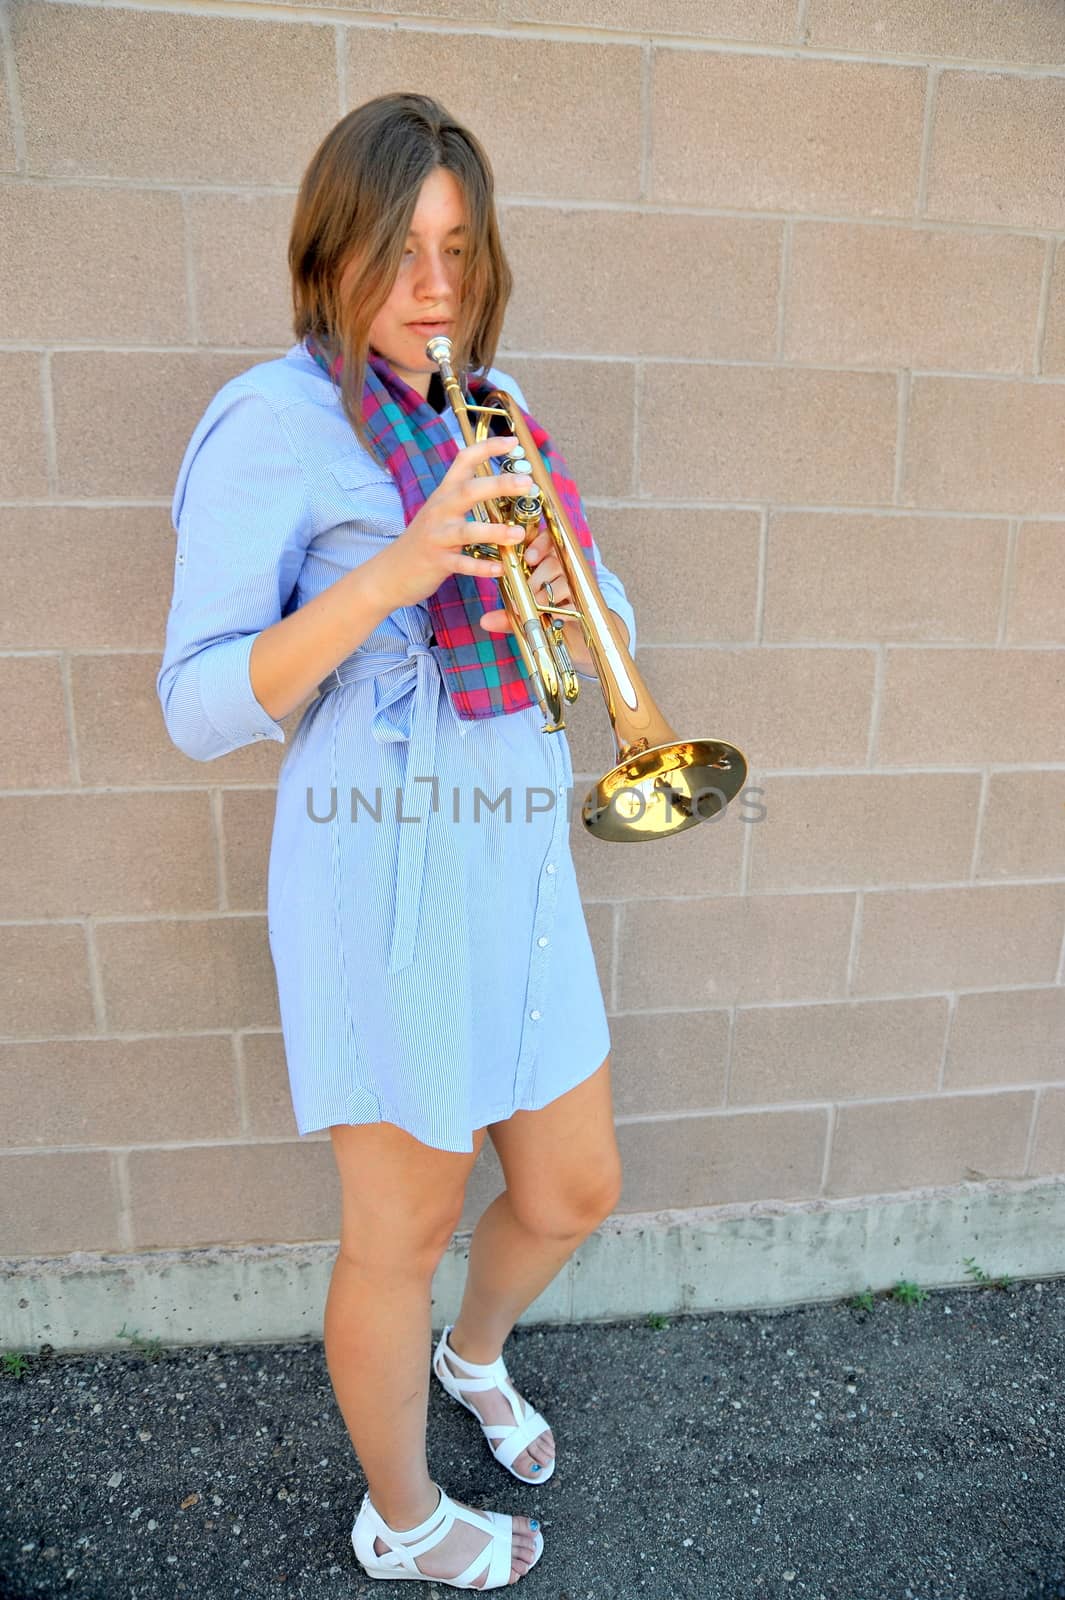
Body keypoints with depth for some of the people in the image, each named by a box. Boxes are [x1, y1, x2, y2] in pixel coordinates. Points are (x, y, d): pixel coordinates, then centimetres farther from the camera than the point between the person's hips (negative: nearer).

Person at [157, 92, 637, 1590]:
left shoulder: (496, 408, 12)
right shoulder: (276, 419, -8)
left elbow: (611, 637, 12)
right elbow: (202, 709, -14)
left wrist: (565, 608, -11)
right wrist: (393, 575, -25)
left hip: (519, 858, 7)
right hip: (389, 866, -6)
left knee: (575, 1191, 18)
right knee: (402, 1236, 12)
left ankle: (475, 1352, 53)